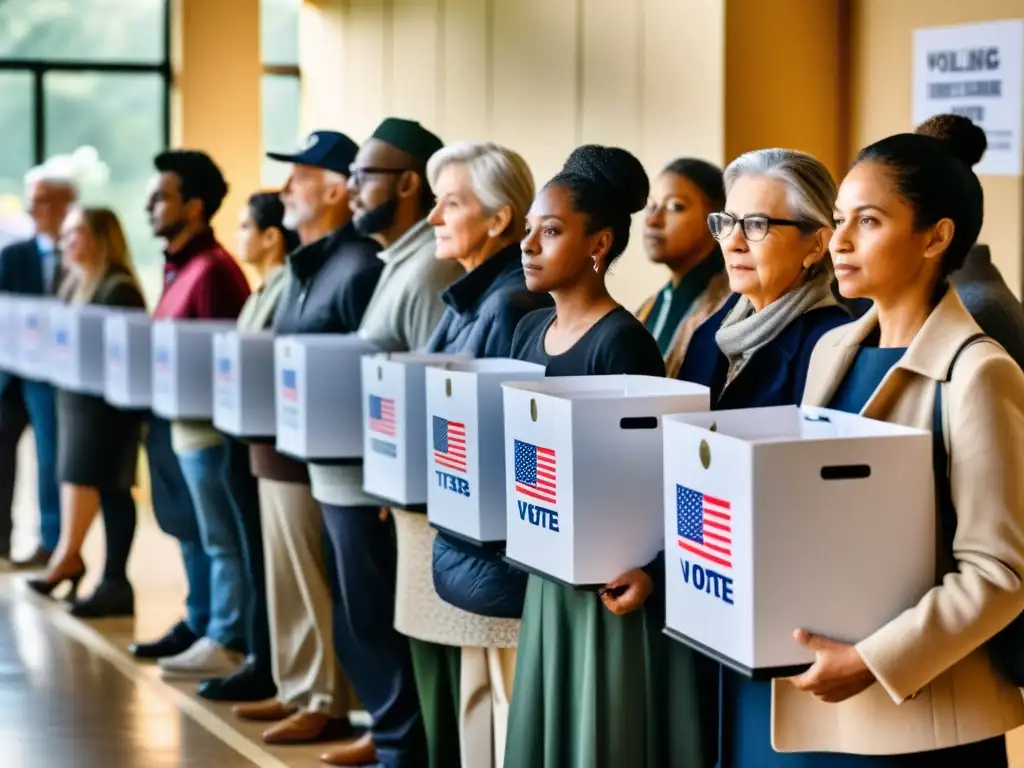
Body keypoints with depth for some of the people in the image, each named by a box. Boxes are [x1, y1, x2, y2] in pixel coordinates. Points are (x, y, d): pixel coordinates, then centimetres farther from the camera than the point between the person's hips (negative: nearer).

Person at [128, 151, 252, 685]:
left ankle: (226, 644, 5)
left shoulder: (212, 269, -18)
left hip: (208, 422, -10)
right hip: (183, 420, 10)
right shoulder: (180, 266, 13)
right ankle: (201, 627, 27)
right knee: (194, 533, 17)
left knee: (220, 539, -1)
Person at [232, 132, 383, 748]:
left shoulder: (360, 268, -16)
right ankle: (297, 690, 25)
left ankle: (327, 701, 10)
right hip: (280, 446, 10)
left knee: (320, 587, 0)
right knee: (289, 582, 16)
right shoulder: (305, 266, 16)